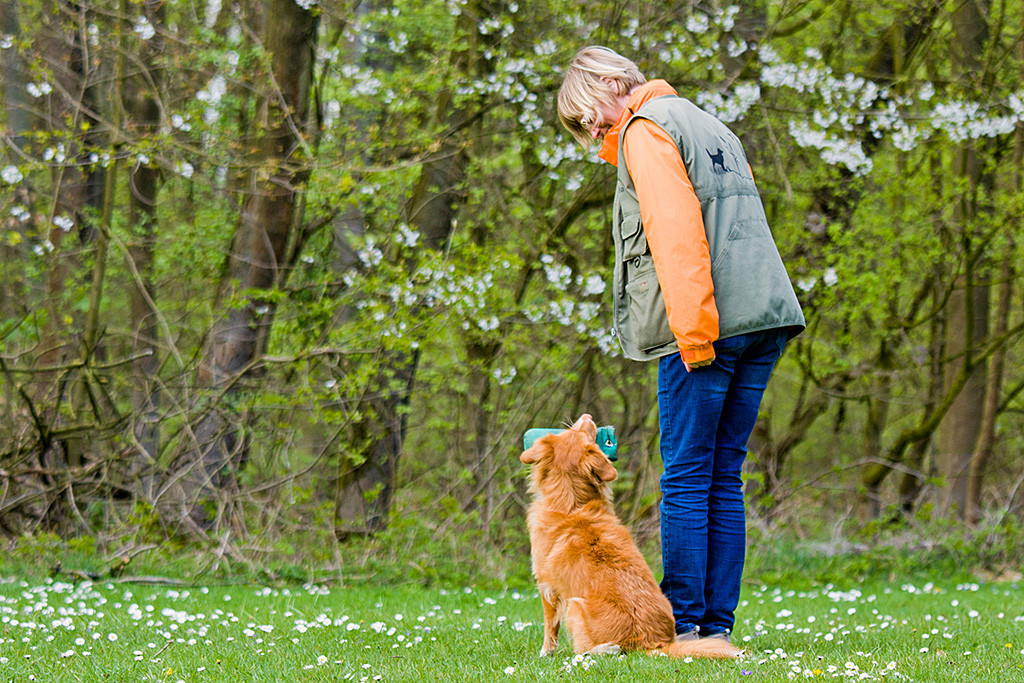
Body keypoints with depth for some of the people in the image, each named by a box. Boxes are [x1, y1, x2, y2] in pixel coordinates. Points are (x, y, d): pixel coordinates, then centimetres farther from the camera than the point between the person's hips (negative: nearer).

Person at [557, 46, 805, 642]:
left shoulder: (645, 130, -3)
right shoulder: (713, 128, 25)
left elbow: (677, 234, -15)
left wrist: (693, 331, -18)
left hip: (706, 328, -8)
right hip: (765, 320, 8)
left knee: (687, 480, -4)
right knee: (725, 478, 9)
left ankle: (683, 623, -2)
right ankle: (719, 624, 9)